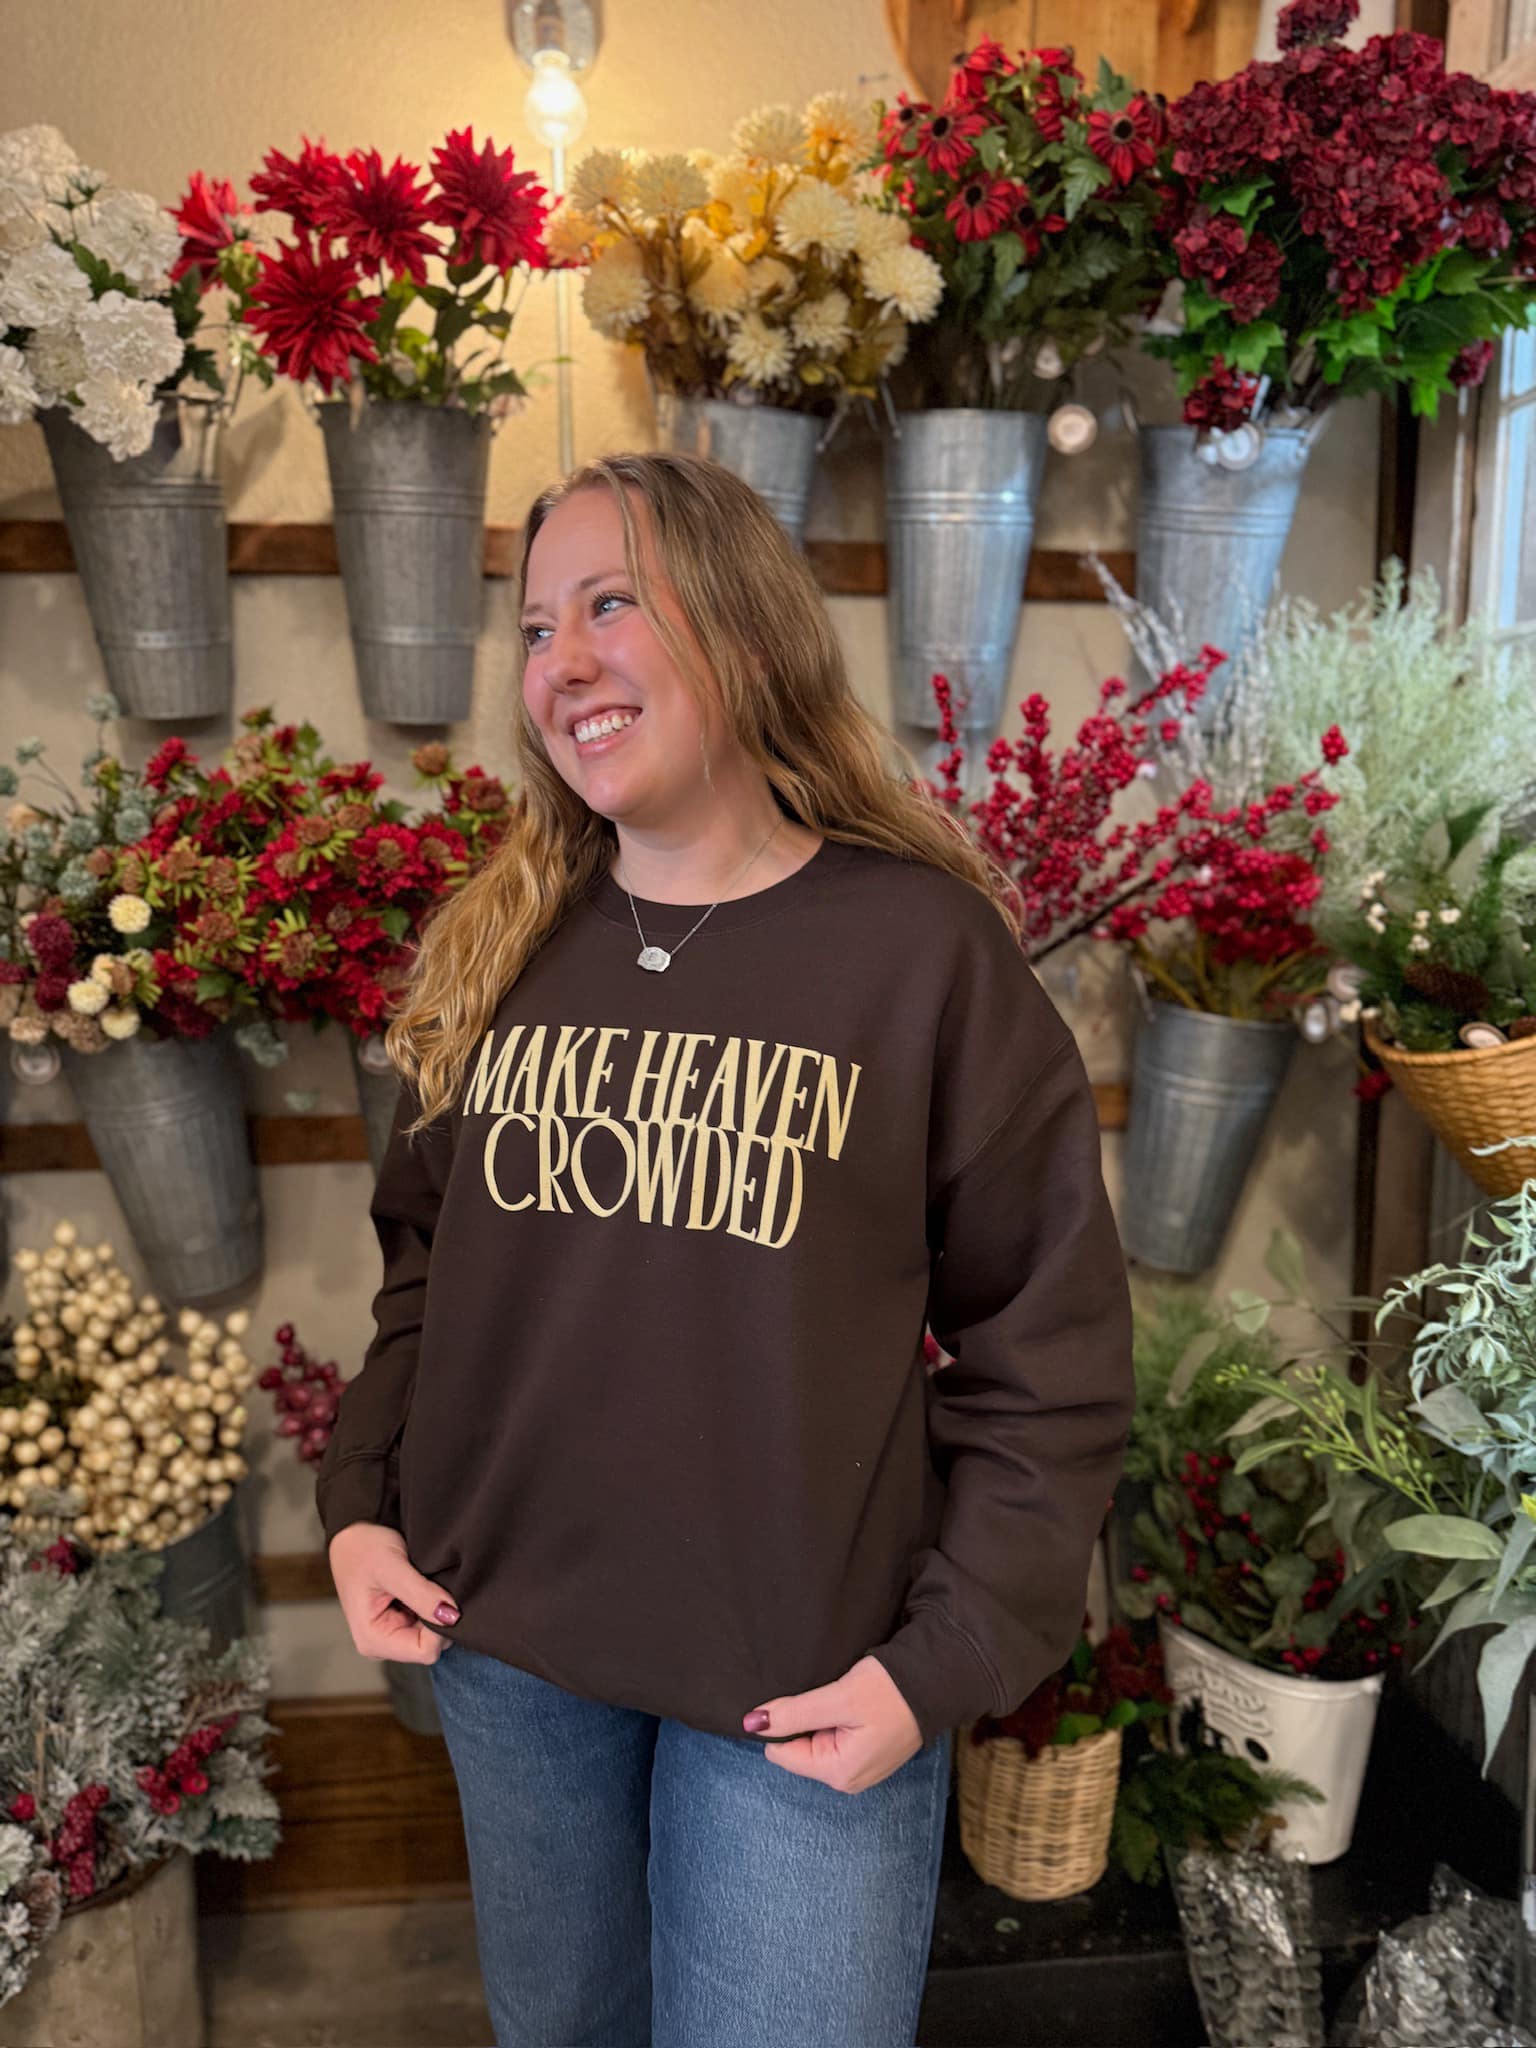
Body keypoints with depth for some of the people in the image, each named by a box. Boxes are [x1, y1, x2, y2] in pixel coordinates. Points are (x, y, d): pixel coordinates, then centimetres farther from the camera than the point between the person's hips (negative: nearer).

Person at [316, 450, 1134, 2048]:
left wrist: (946, 1659, -12)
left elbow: (1049, 1350, -9)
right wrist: (359, 1497, 1)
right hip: (503, 1647, 5)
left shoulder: (925, 944, -12)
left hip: (805, 1684, -4)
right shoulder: (495, 952, 1)